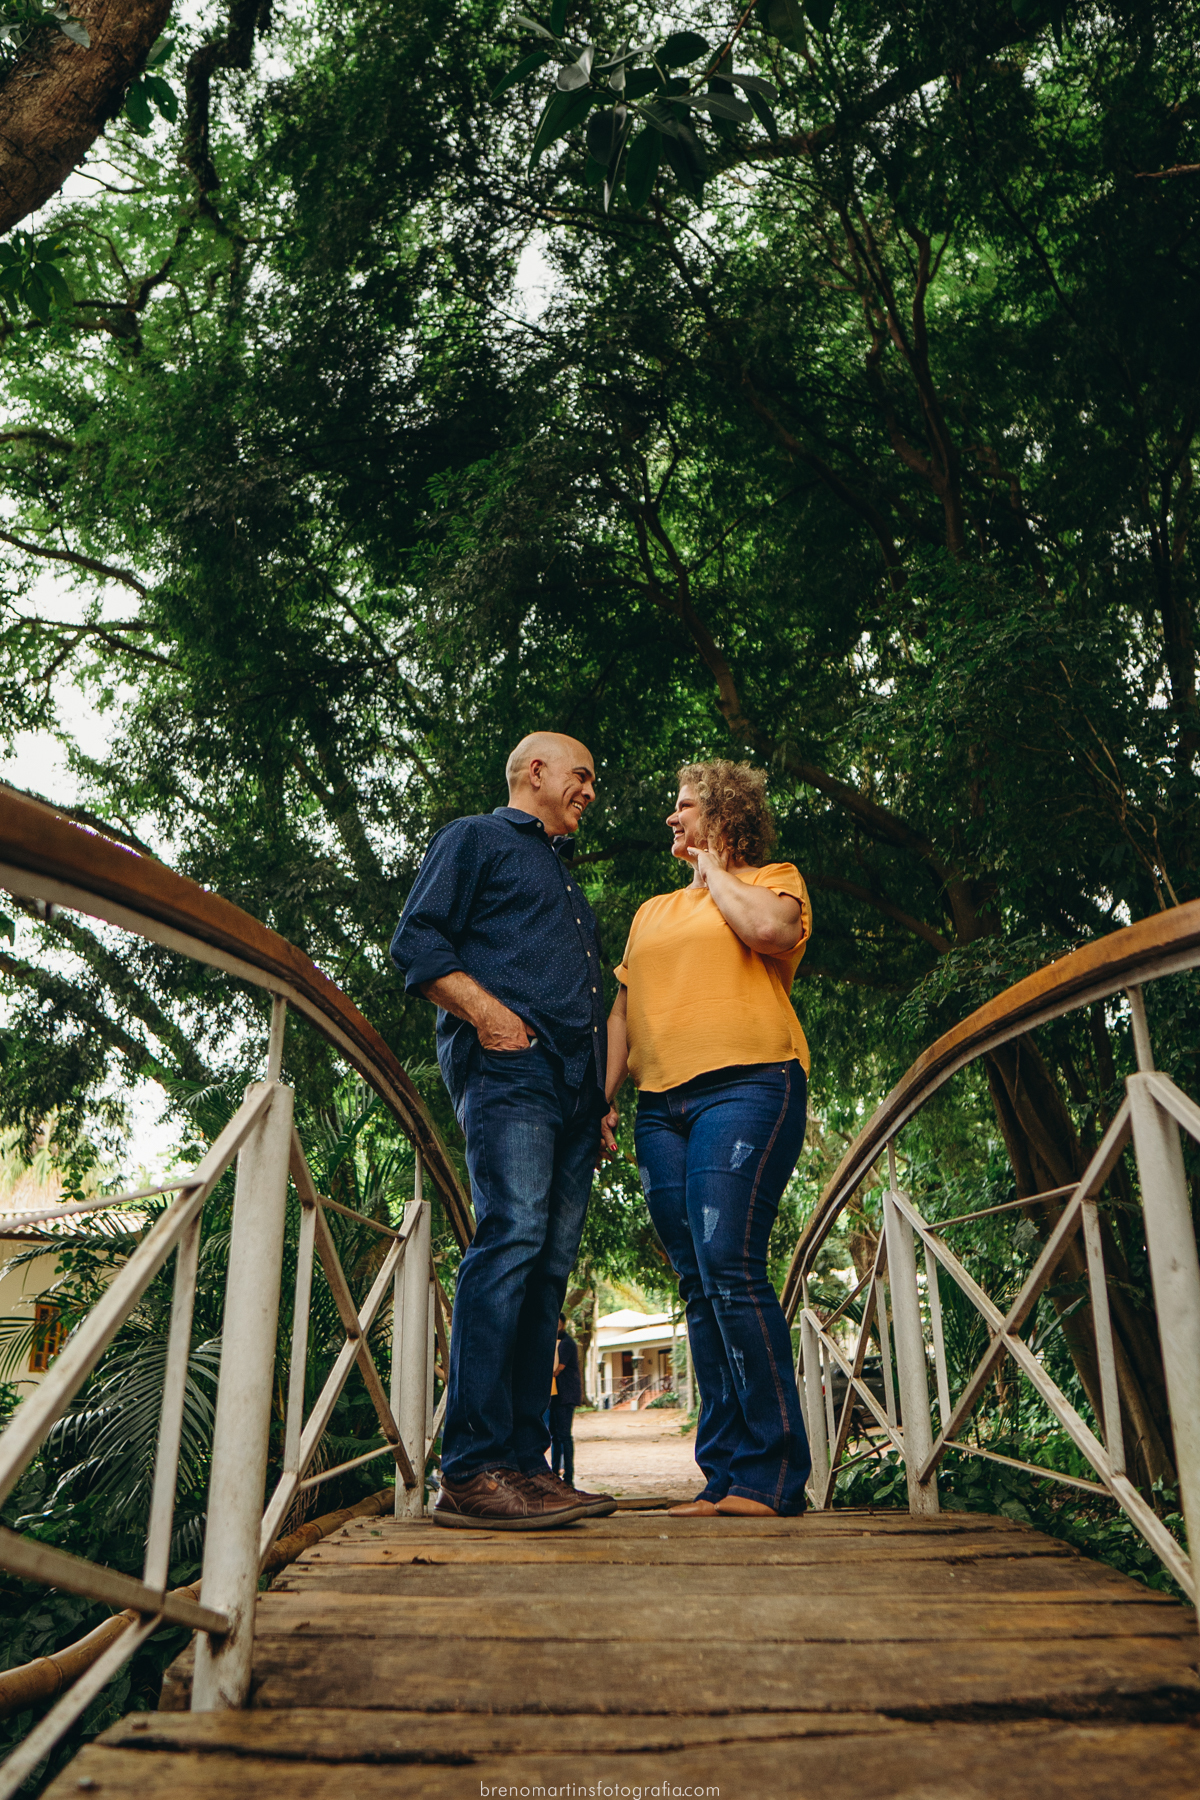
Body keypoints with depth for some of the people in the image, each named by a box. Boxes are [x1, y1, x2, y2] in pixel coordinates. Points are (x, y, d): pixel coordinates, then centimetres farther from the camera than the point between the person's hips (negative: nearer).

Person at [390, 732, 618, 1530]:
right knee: (512, 1238, -20)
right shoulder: (476, 838, 10)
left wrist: (601, 1095, 21)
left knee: (549, 1268, 3)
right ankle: (472, 1470, -19)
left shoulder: (567, 877, 34)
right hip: (508, 1067, -8)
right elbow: (417, 941, -3)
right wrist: (484, 1010, -16)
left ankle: (524, 1462, 6)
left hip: (573, 1083, 8)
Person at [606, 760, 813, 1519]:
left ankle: (772, 1472, -9)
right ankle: (725, 1475, 8)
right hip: (661, 1106, 6)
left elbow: (770, 930, -13)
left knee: (728, 1266, -17)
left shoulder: (773, 878, 11)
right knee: (699, 1285, 3)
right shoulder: (652, 911, 28)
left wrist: (714, 871, 3)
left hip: (744, 1085, -6)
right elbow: (624, 1011, 24)